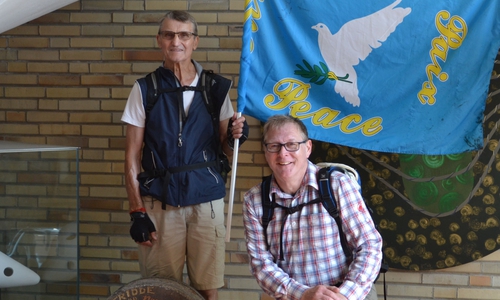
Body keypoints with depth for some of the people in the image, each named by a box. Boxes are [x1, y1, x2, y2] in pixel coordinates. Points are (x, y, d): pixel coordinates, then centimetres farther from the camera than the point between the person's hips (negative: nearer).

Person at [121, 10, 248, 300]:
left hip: (207, 202, 1)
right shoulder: (145, 89, 4)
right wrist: (137, 211, -3)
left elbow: (223, 148, 12)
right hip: (160, 203, 0)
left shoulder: (215, 87, 5)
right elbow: (132, 157, 3)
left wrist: (234, 137, -11)